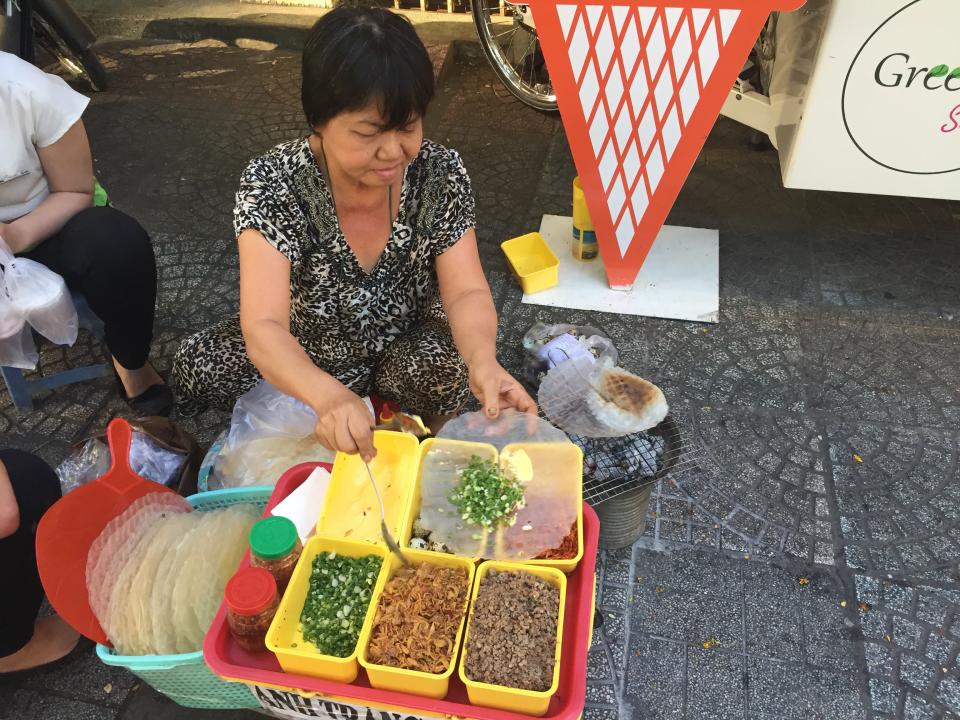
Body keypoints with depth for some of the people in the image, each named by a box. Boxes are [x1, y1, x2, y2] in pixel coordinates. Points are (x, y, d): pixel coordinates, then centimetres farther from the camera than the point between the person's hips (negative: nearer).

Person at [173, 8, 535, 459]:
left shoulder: (440, 173, -18)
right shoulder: (274, 184, -27)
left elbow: (466, 292, -22)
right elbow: (264, 326, -37)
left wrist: (483, 362, -46)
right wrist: (329, 397, -59)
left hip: (405, 352, 1)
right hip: (303, 361, 0)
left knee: (445, 363, -32)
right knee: (197, 368, -24)